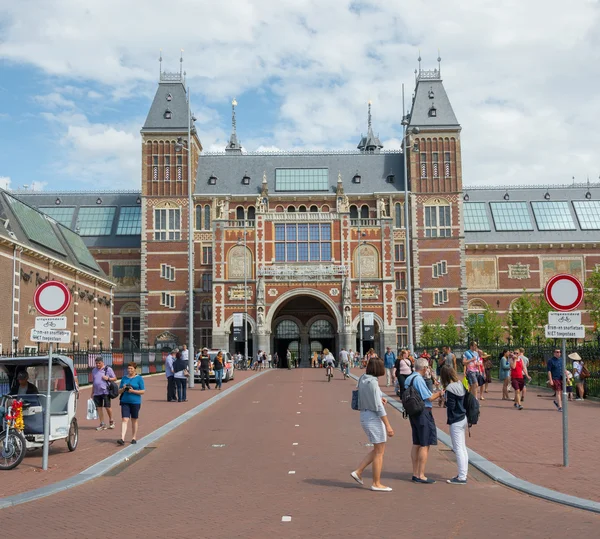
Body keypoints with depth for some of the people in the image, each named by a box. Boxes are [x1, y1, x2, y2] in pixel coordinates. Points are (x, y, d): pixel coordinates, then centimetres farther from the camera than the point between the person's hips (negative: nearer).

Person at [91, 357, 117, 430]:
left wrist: (108, 378, -14)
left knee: (107, 407, -8)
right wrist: (92, 393, 21)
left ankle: (111, 421, 13)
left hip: (105, 391, -5)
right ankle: (102, 424, 10)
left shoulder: (108, 369, 1)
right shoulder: (94, 370, 16)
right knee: (99, 408, 3)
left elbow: (115, 378, 4)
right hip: (97, 392, 5)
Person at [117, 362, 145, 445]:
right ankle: (122, 439, -15)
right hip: (125, 402, 2)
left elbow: (143, 391, -4)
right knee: (124, 420, -8)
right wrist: (123, 389, -8)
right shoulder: (124, 378, 10)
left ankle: (134, 438, 20)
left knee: (134, 420, 8)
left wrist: (133, 391, -16)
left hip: (135, 402, -2)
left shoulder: (139, 378, -1)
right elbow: (119, 391, 13)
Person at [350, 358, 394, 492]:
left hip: (365, 416, 9)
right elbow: (379, 407, -21)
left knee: (377, 449, 19)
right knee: (379, 451, 4)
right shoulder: (372, 382, -21)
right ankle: (376, 484, 13)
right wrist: (388, 425, -17)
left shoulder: (362, 379, 4)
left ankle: (358, 472, 17)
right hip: (374, 418, -9)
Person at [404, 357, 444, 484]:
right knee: (425, 445, -2)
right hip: (423, 413, -9)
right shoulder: (419, 379, -18)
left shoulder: (408, 379, 10)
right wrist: (439, 393, 1)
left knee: (416, 444, 15)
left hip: (413, 412, 9)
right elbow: (428, 398, -17)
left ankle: (415, 474, 21)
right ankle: (421, 476, 2)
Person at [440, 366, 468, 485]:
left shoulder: (450, 388, -19)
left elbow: (451, 406, -21)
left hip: (456, 421, -9)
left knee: (458, 449, -4)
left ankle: (462, 477, -1)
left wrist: (444, 400, -3)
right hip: (463, 419, 9)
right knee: (463, 448, 15)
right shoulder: (461, 385, 6)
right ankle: (463, 474, 24)